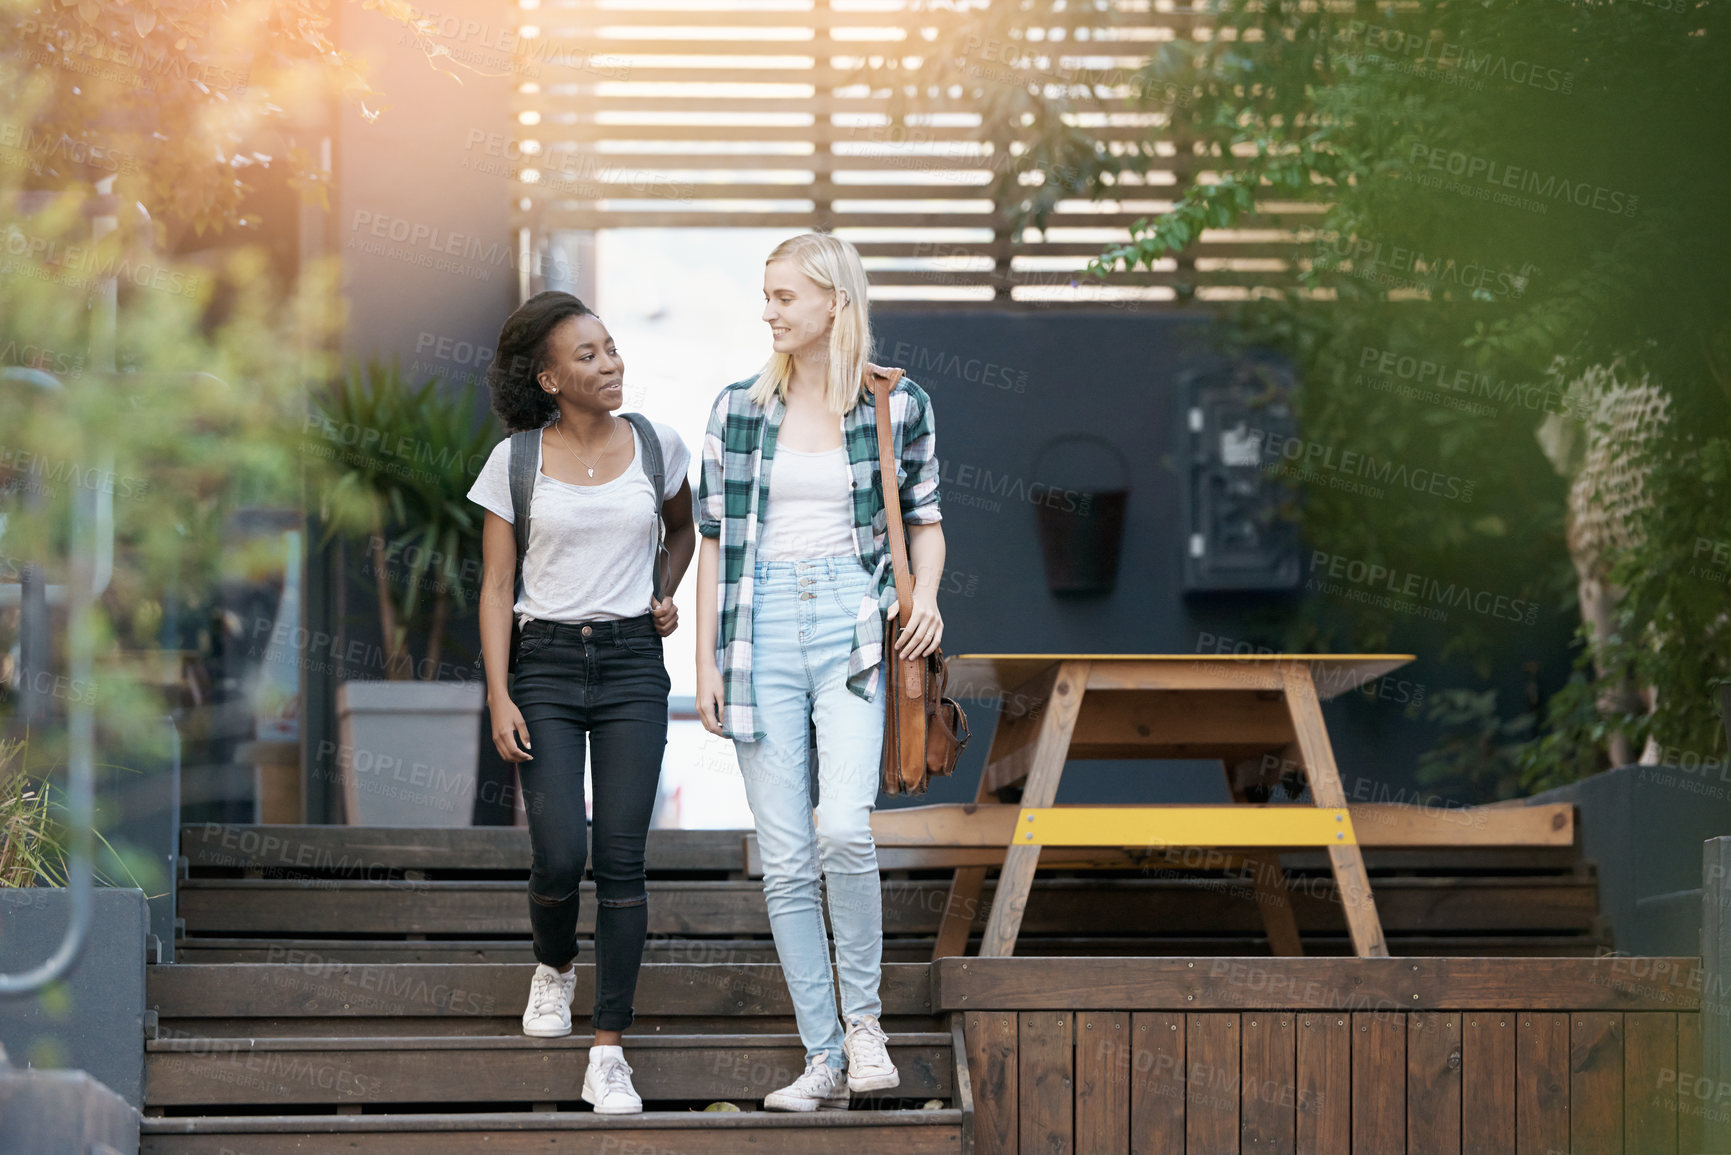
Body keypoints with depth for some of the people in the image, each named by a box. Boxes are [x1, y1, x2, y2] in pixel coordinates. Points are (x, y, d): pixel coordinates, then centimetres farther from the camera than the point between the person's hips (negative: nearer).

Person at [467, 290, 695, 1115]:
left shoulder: (654, 446, 3)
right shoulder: (515, 461, -2)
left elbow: (682, 529, 24)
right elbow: (496, 588, 0)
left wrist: (665, 596, 5)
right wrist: (499, 697, -8)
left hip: (631, 663, 1)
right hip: (546, 664, -1)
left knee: (622, 859, -7)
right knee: (559, 858, -9)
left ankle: (609, 1055, -2)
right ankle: (554, 968, 26)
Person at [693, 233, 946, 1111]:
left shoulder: (898, 406, 3)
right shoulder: (738, 409, 7)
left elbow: (924, 517, 15)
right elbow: (714, 539, 9)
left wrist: (924, 596, -4)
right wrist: (706, 661, 5)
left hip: (855, 629, -2)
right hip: (762, 633, 2)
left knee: (843, 830, -21)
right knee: (785, 859, 0)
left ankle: (863, 1016, 0)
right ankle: (823, 1060, 7)